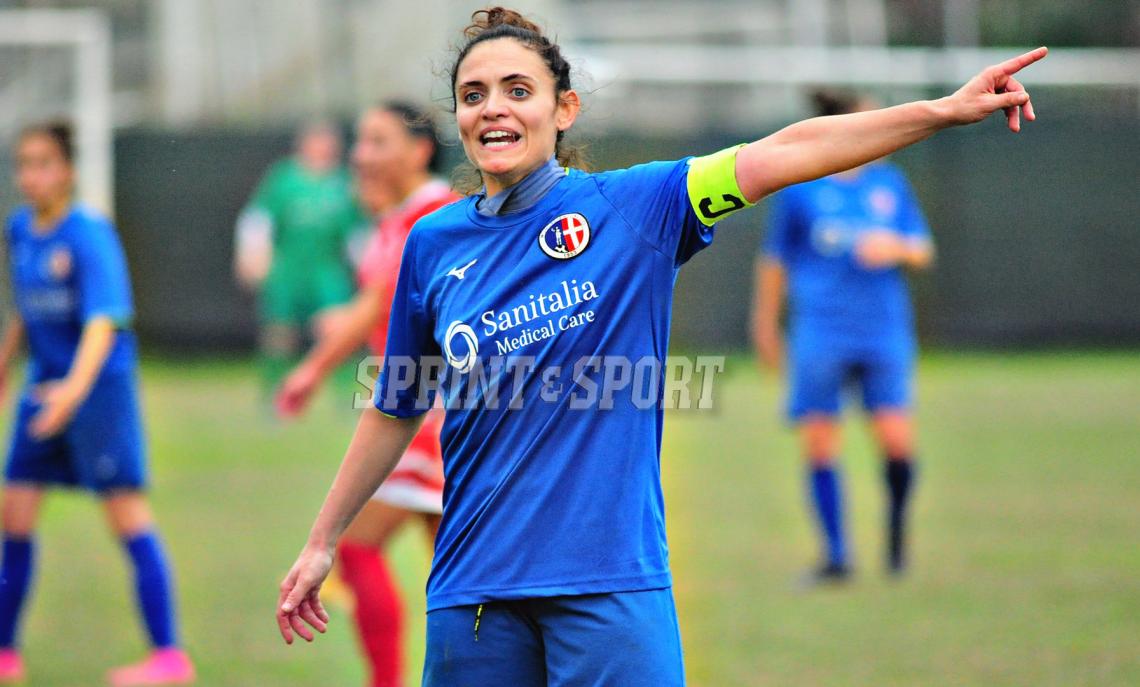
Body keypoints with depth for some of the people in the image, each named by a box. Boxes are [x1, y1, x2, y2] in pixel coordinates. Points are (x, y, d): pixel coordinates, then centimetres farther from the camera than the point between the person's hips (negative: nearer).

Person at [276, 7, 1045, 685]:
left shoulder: (630, 206, -1)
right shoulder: (433, 245, 7)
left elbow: (781, 155, -10)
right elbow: (396, 412, 18)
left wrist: (944, 111, -18)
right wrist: (322, 543, 21)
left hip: (611, 581, -3)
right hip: (474, 594, 3)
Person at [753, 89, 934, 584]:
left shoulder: (890, 184, 9)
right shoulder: (798, 190, 1)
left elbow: (923, 251, 14)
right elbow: (774, 260, 10)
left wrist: (898, 247, -9)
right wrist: (765, 325, 15)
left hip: (883, 329, 2)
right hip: (820, 334, -2)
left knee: (896, 440, -10)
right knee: (819, 446, -3)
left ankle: (896, 525, 17)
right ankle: (836, 556, 7)